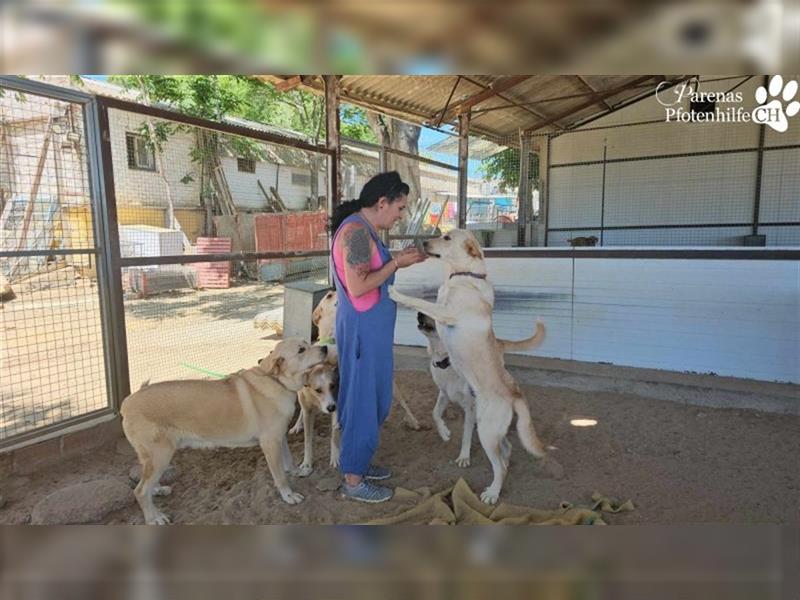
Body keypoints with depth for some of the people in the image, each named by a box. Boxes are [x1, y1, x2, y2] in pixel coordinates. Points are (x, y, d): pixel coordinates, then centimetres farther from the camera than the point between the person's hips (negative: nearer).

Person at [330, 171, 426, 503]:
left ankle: (358, 462, 34)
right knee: (363, 401, 2)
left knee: (372, 399, 19)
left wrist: (399, 259, 8)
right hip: (363, 330, -10)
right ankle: (353, 480, 17)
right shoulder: (357, 230, -19)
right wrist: (396, 262, -16)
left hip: (369, 328, 10)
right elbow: (357, 287, -24)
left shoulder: (363, 229, 12)